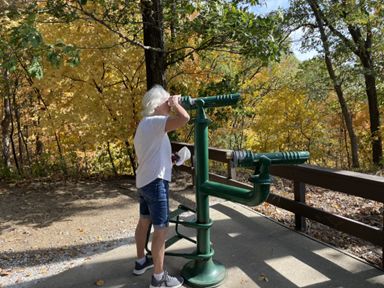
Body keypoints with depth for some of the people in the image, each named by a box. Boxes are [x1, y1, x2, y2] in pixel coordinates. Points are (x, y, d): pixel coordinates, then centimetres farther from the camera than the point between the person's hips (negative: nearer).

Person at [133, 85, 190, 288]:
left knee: (144, 222, 22)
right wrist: (175, 103, -14)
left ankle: (141, 262, 39)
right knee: (160, 229, -2)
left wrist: (169, 158, 15)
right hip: (155, 182, -11)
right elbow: (184, 119, -32)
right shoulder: (153, 122, -17)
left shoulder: (144, 125, 15)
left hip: (144, 181, 11)